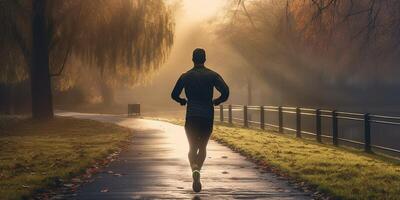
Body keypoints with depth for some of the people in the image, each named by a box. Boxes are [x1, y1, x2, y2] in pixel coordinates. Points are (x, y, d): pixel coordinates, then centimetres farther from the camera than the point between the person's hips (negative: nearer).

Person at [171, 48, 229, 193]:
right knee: (202, 147, 17)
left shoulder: (185, 76, 3)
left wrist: (183, 101, 24)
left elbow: (174, 95, 4)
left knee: (192, 147, 5)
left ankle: (195, 169, -24)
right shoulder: (212, 75, 1)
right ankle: (197, 170, 2)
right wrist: (216, 101, 8)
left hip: (191, 117, 0)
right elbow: (225, 92, -11)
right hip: (207, 117, 0)